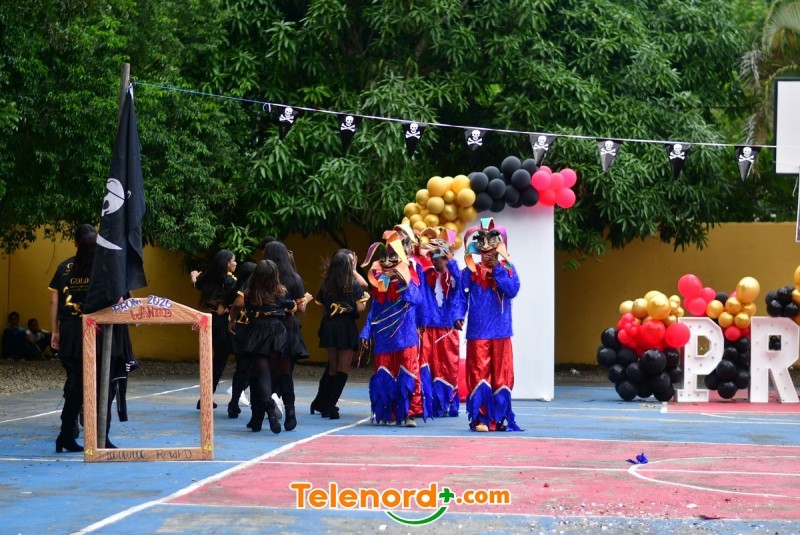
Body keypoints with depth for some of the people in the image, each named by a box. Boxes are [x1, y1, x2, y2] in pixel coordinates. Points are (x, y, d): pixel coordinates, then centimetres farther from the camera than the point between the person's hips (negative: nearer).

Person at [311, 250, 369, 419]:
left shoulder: (326, 283, 3)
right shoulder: (353, 284, -7)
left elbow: (322, 306, 4)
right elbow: (360, 308, -10)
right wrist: (365, 298, 9)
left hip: (329, 327, 5)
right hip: (346, 327, -4)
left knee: (332, 368, 20)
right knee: (343, 370, 3)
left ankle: (320, 403, 24)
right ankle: (330, 407, -3)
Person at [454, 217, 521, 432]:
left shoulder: (507, 268, 8)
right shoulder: (470, 270, 2)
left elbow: (513, 289, -8)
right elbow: (462, 296, 0)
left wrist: (496, 269, -11)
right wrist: (459, 316, -15)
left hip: (501, 333, 2)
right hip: (477, 332, -2)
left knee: (502, 375, 6)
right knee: (479, 374, -4)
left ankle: (500, 417, 14)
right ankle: (479, 418, 2)